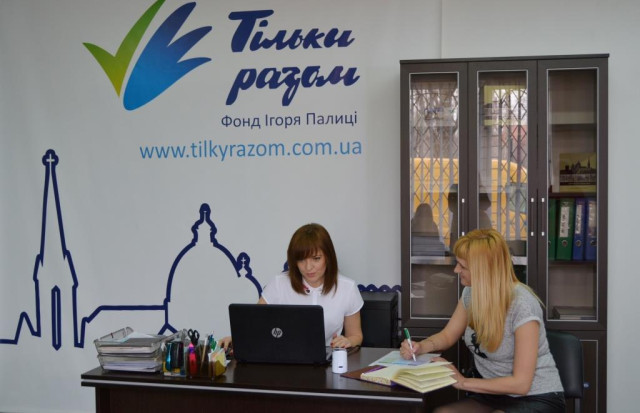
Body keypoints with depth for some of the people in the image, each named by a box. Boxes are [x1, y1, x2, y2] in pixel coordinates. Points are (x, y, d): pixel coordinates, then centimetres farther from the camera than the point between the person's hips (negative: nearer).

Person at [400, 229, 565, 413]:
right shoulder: (471, 293, -1)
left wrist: (463, 382, -18)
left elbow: (521, 383, -21)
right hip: (494, 394, 6)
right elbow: (448, 335, 14)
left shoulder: (522, 305, -23)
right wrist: (421, 346, -7)